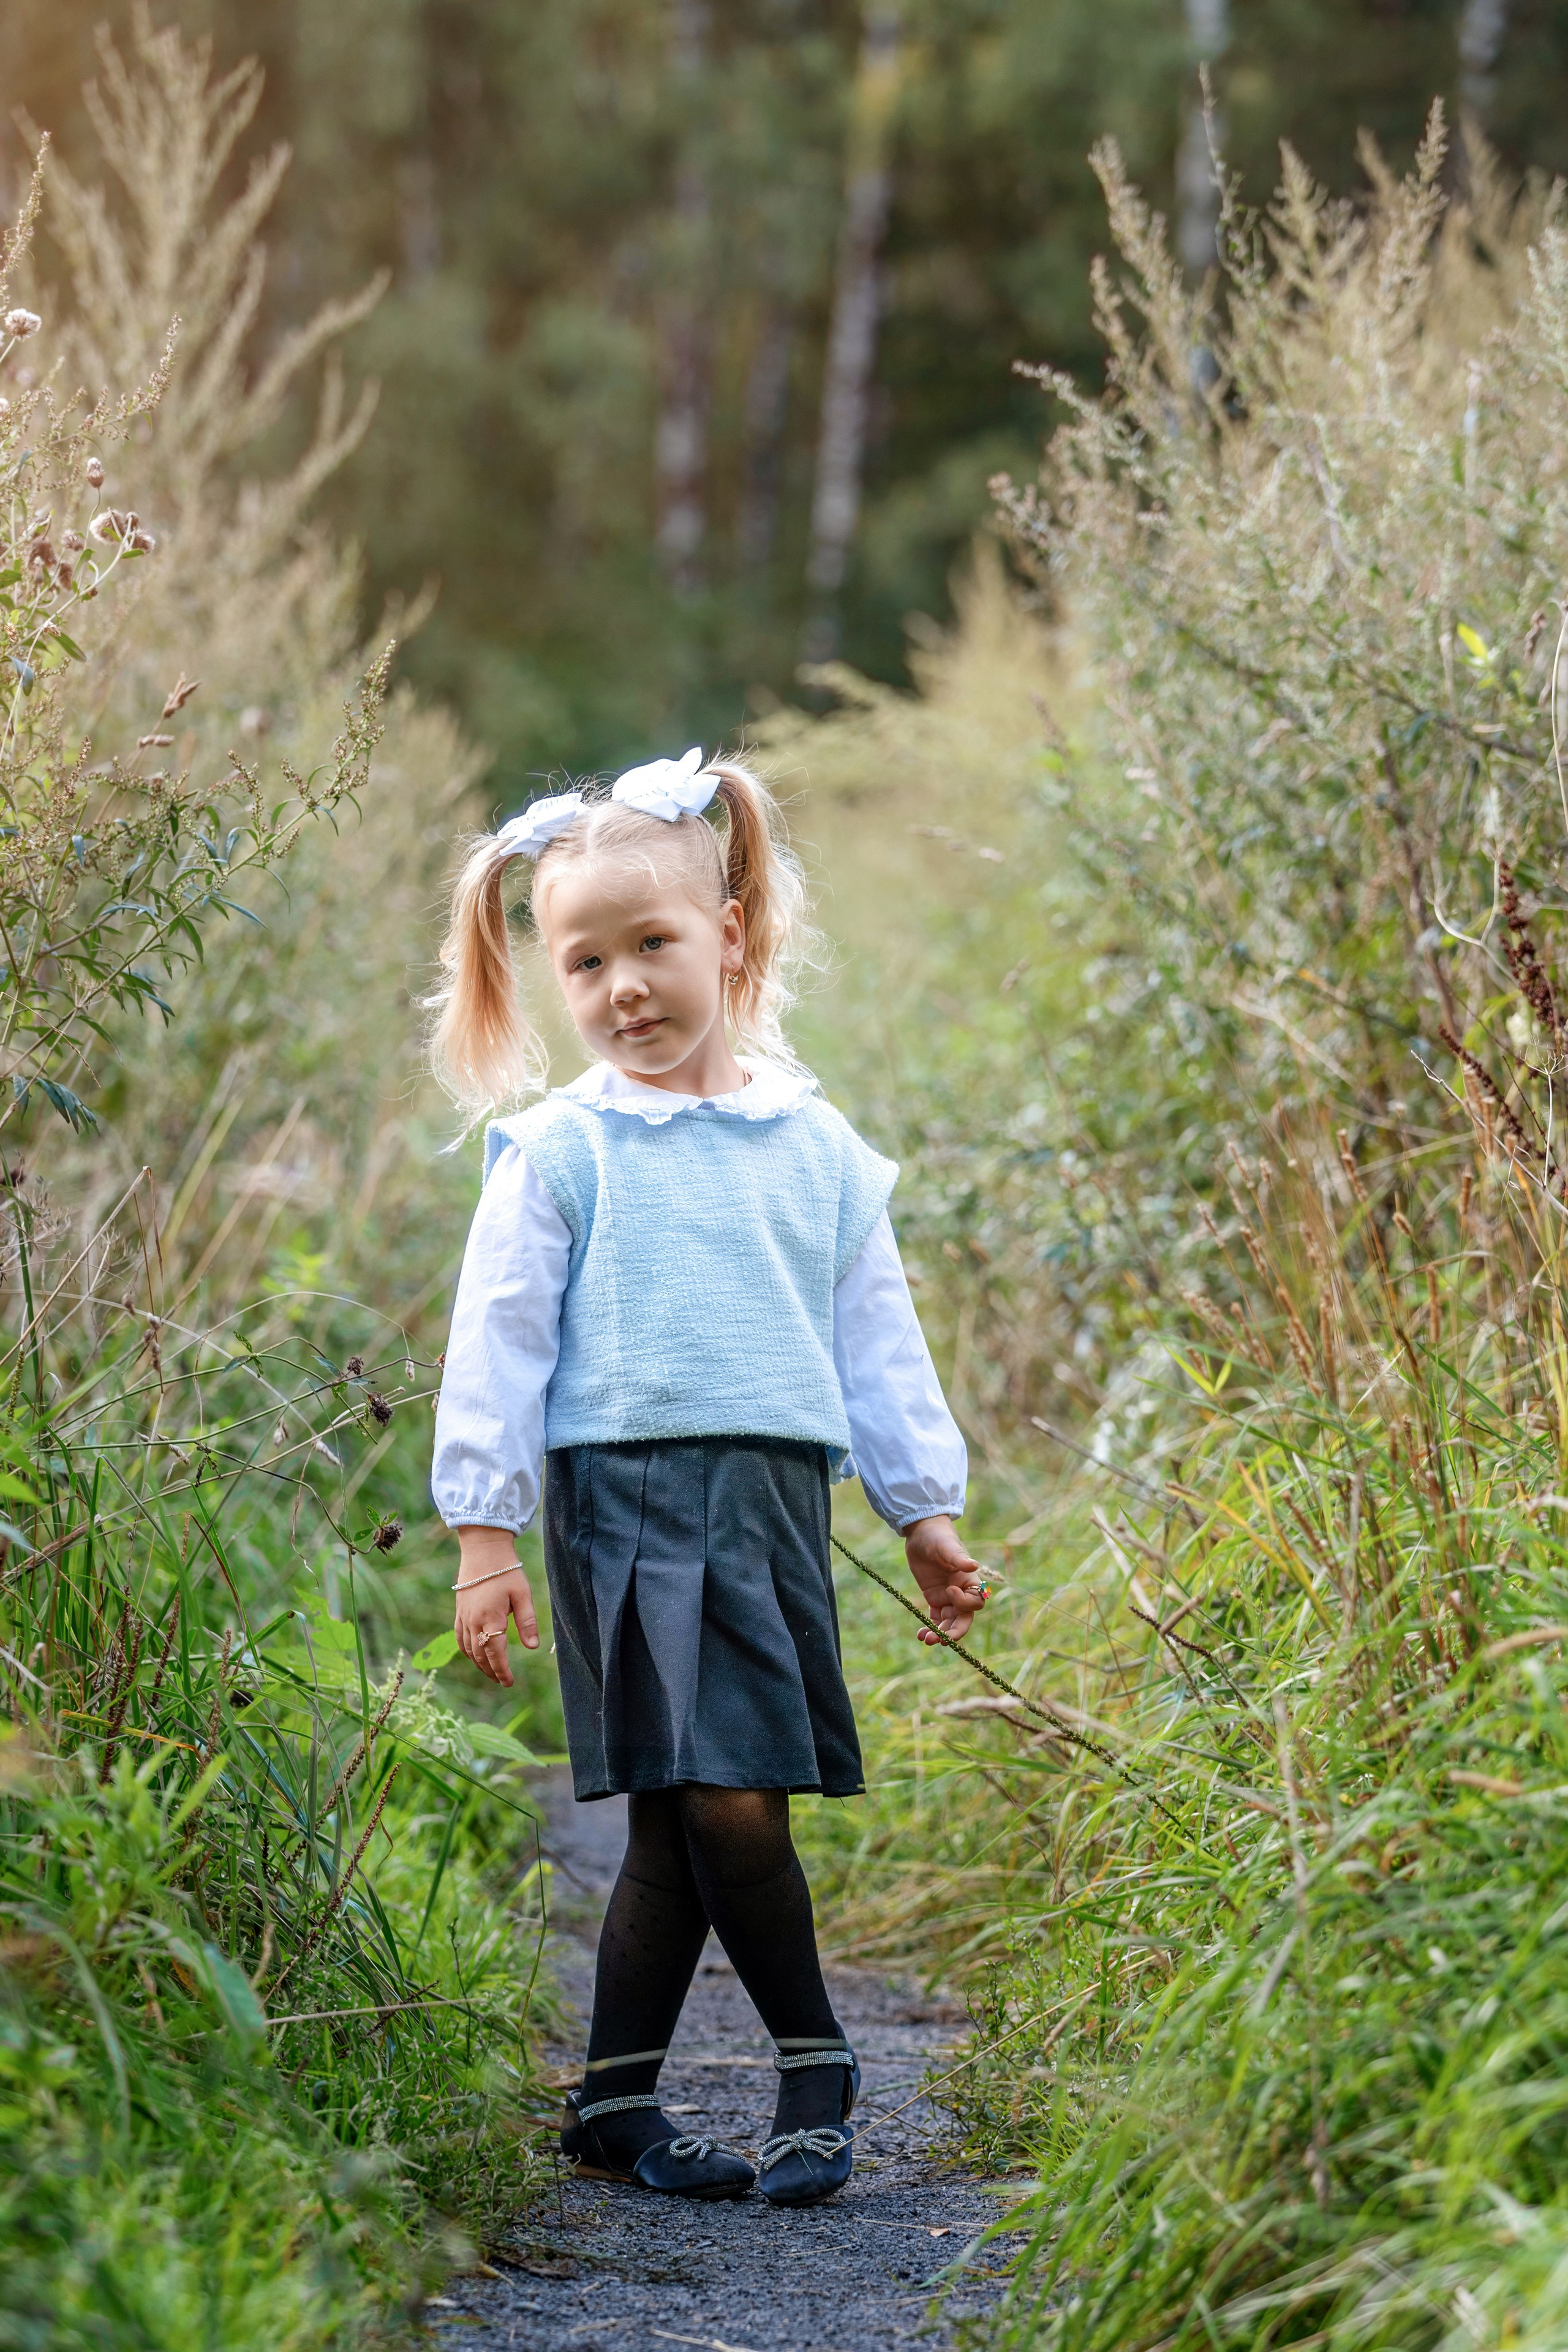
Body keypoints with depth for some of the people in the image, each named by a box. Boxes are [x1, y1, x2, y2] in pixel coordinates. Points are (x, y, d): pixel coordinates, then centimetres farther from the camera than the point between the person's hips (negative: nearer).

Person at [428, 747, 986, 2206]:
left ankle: (613, 2102, 15)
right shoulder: (560, 1152, 1)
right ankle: (814, 2065, 6)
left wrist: (928, 1513, 20)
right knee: (725, 1800, -13)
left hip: (779, 1496, 4)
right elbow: (497, 1343, 2)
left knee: (681, 1823, 4)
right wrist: (482, 1536, -2)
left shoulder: (818, 1148, 13)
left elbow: (876, 1338, 19)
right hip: (626, 1494, -4)